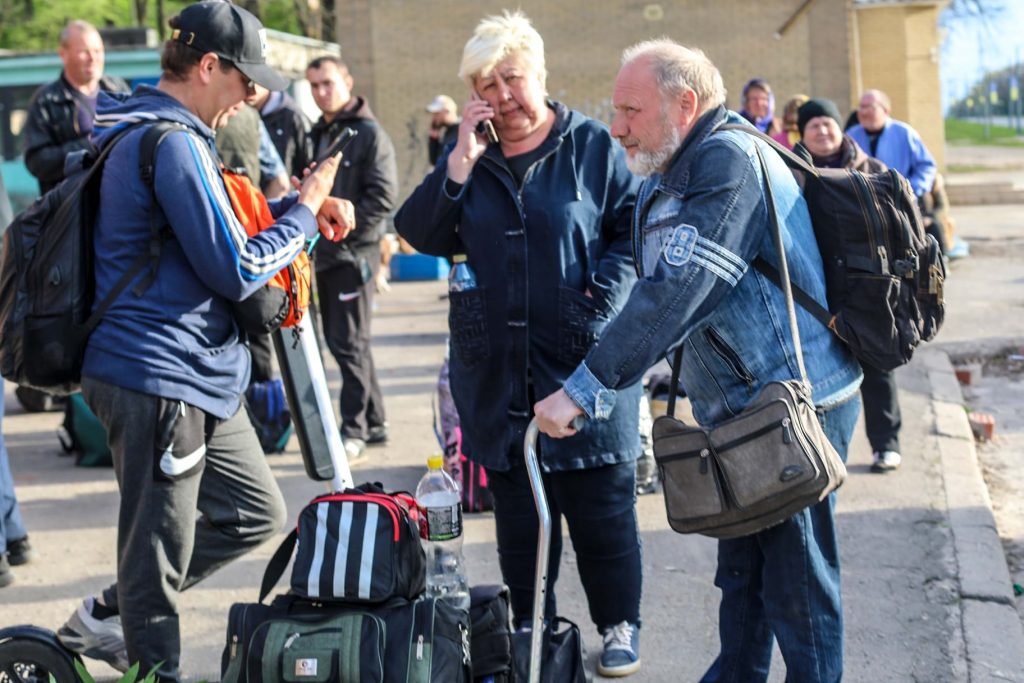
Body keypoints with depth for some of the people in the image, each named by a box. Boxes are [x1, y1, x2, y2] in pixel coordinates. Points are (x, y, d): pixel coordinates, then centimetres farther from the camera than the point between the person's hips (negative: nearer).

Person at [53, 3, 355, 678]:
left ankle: (106, 618, 26)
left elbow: (217, 221, 25)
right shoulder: (173, 142, -19)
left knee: (255, 513, 18)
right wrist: (305, 210, -5)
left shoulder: (149, 132, 15)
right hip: (161, 376, -11)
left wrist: (302, 203, 10)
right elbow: (237, 269, -19)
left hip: (194, 375, 11)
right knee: (160, 553, 1)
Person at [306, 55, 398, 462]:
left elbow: (384, 196, -15)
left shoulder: (369, 133, -8)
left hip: (354, 253, -8)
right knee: (341, 339, 13)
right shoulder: (319, 135, 16)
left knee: (349, 342, -6)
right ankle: (374, 420, 23)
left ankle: (354, 430, 0)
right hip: (325, 253, 8)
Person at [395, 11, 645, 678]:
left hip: (585, 364, -3)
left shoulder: (592, 144, 0)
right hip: (498, 367, 3)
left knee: (602, 504, 4)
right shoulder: (468, 155, 9)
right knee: (517, 510, 11)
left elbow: (632, 229, -2)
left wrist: (601, 303, -14)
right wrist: (462, 159, -10)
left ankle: (621, 625, 20)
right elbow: (422, 235, -1)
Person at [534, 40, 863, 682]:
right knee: (741, 573, 20)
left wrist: (583, 389, -27)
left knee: (798, 589, 0)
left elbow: (676, 292, -27)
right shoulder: (666, 182, 13)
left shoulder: (729, 160, -20)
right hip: (744, 411, 10)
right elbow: (663, 289, 16)